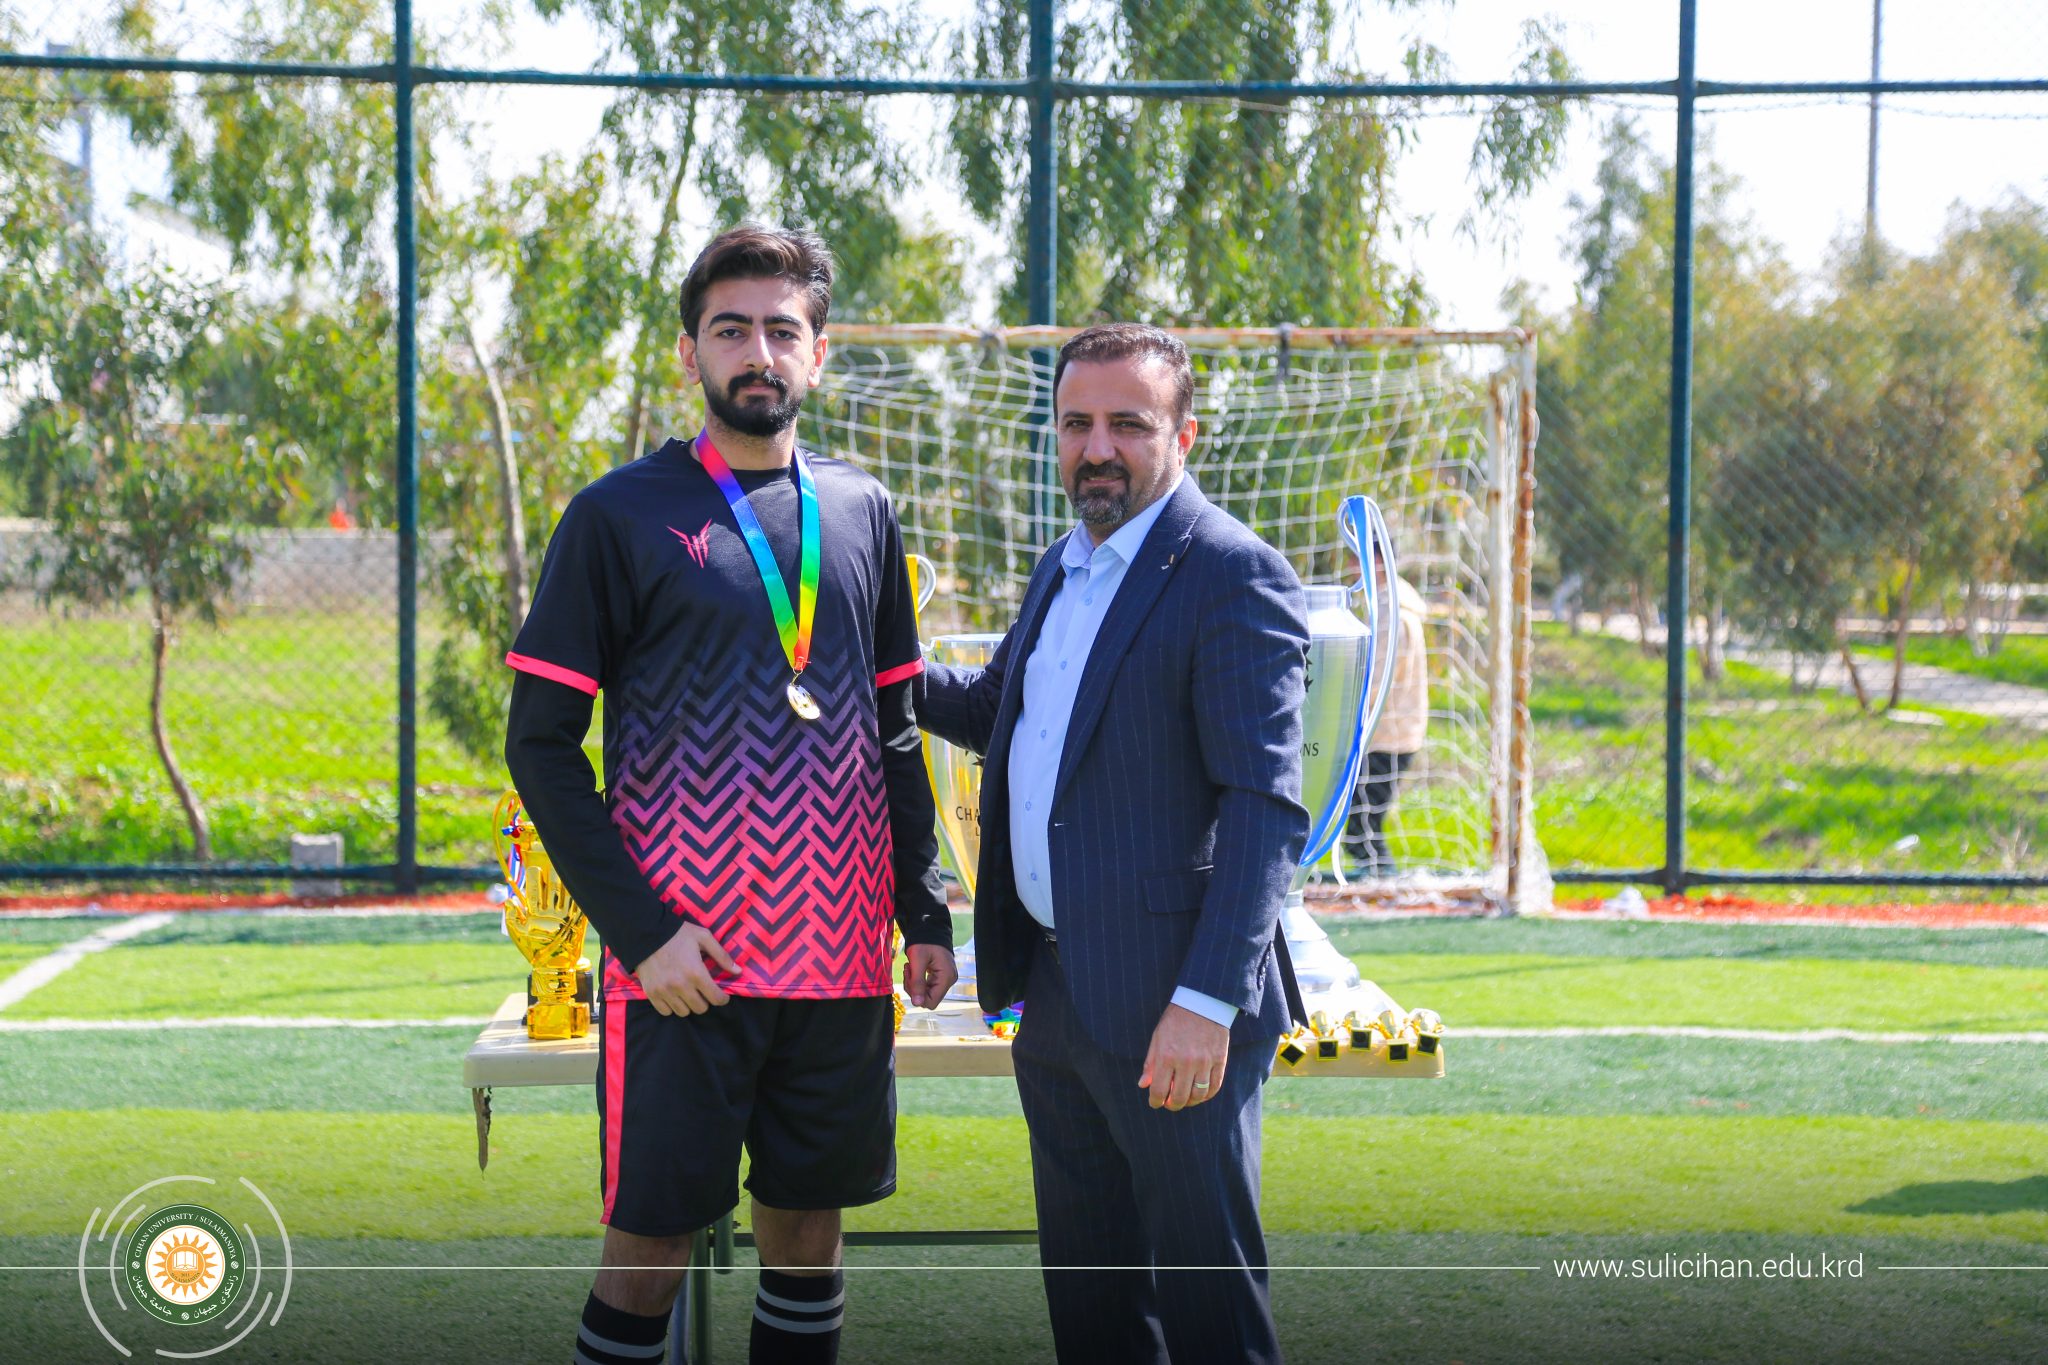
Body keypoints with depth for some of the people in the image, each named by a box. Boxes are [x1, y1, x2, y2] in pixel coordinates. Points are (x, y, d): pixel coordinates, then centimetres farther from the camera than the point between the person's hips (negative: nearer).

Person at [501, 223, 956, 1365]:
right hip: (682, 964, -4)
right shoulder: (619, 516, -3)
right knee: (649, 1244, 0)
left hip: (841, 958, 4)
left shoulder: (862, 511, 10)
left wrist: (927, 914, 10)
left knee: (809, 1227, 11)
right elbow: (542, 744, -5)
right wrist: (639, 929, -14)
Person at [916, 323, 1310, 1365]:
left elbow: (1265, 809, -19)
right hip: (1052, 994, 9)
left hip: (1168, 1009, -9)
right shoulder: (1064, 568, 15)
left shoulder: (1234, 575, -13)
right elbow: (997, 709, 32)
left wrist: (1207, 1002, -25)